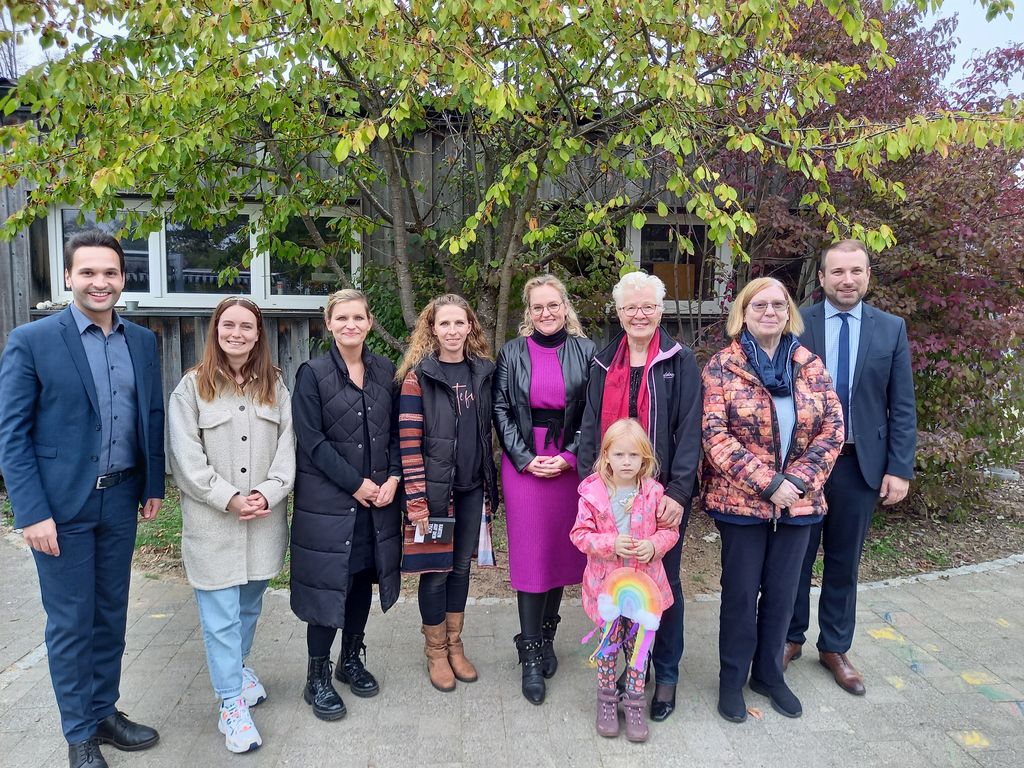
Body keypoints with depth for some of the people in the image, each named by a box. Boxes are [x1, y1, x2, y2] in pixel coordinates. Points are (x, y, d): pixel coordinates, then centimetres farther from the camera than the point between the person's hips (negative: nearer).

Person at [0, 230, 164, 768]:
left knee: (111, 614, 16)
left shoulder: (143, 341, 5)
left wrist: (154, 486, 8)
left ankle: (105, 712, 34)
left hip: (120, 500, 4)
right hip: (62, 504, -4)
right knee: (70, 623, 8)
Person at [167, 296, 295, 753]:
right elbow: (187, 458, -8)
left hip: (264, 521, 3)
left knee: (249, 606, 18)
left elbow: (286, 447, 3)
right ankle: (232, 704, 13)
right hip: (213, 523, -3)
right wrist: (230, 499, -14)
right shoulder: (192, 387, -3)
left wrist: (267, 494, -11)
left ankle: (237, 667, 42)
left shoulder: (274, 386, 6)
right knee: (221, 616, 1)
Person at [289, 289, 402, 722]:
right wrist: (356, 483, -14)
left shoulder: (385, 372, 6)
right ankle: (317, 678, 18)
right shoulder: (313, 374, -6)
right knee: (328, 583, 1)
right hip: (328, 500, -4)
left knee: (363, 578, 13)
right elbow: (312, 440, -12)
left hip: (378, 497, 4)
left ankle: (351, 660, 32)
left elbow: (396, 432, 8)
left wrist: (392, 478, -6)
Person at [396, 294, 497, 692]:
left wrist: (490, 486, 10)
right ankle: (436, 652, 25)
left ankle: (455, 645, 31)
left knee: (462, 566, 14)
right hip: (434, 490, -4)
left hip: (472, 488, 4)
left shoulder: (484, 371, 6)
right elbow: (408, 442, -11)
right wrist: (416, 500, -15)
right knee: (436, 569, 6)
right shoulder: (418, 375, -8)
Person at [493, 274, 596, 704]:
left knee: (561, 550, 9)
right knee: (530, 554, 0)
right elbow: (501, 410, 2)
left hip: (569, 465, 1)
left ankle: (546, 638, 28)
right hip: (523, 465, -1)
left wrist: (569, 457, -8)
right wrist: (525, 458, -7)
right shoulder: (512, 353, 4)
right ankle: (530, 657, 9)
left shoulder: (585, 351, 3)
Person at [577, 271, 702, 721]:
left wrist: (678, 492, -16)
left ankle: (666, 675, 25)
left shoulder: (680, 362, -3)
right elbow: (590, 428, 9)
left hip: (663, 494, -3)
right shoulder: (604, 364, 8)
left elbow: (689, 431, -9)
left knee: (663, 581, 8)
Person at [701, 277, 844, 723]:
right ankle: (732, 679, 26)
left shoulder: (811, 366, 4)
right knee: (740, 594, 7)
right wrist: (766, 484, -18)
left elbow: (832, 430, 1)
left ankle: (769, 674, 34)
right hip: (740, 501, -3)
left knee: (782, 593, 14)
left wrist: (798, 480, -12)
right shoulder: (721, 368, -6)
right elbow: (714, 435, -14)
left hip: (798, 501, 4)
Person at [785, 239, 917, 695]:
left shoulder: (891, 329, 2)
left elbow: (902, 406, 2)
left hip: (861, 464, 2)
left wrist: (900, 469, -4)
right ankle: (791, 638, 30)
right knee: (796, 557, 11)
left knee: (844, 562, 14)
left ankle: (835, 648, 31)